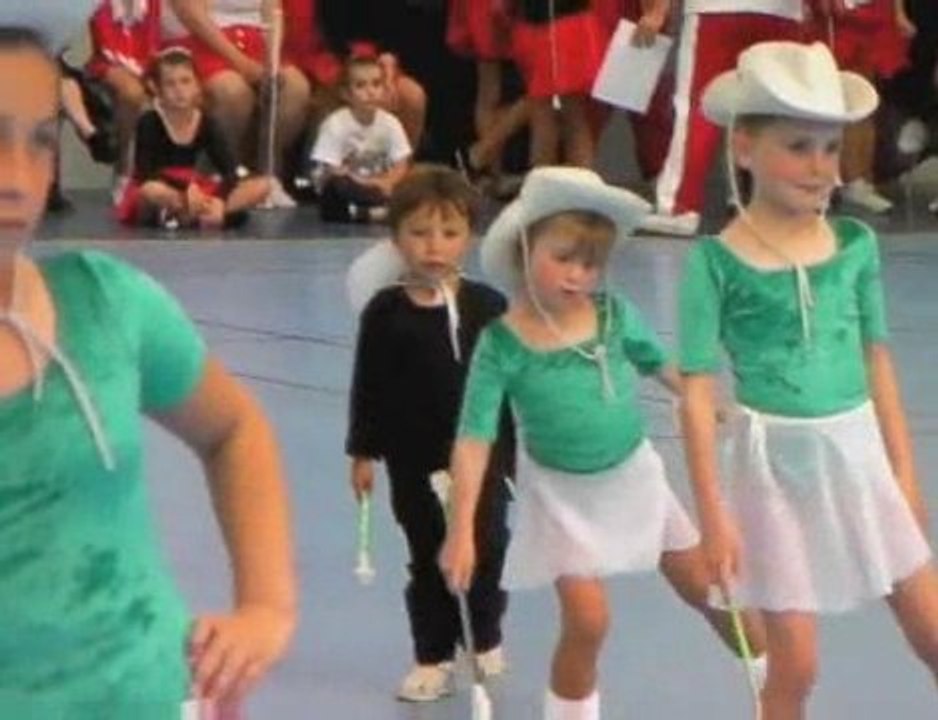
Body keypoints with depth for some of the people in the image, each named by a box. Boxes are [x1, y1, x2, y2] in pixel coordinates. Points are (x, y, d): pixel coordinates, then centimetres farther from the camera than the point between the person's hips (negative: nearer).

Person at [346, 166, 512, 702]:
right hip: (414, 457, 0)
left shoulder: (488, 306, -5)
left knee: (486, 548, 3)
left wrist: (521, 450, 3)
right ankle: (434, 658, 20)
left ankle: (485, 640, 27)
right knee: (428, 559, 9)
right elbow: (369, 387, 0)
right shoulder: (386, 311, -6)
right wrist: (364, 453, -1)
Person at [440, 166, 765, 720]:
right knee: (587, 621, -9)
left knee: (704, 586, 14)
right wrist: (462, 529, -25)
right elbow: (475, 437, -21)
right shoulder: (502, 344, -22)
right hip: (561, 493, -3)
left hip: (634, 475, 3)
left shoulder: (616, 315, -14)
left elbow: (662, 363, 6)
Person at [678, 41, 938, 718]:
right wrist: (714, 514, -12)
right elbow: (697, 393, -11)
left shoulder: (857, 245, 0)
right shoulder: (717, 262, -12)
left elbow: (878, 362, 9)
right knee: (795, 665, 3)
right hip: (775, 465, -4)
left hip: (858, 456, 4)